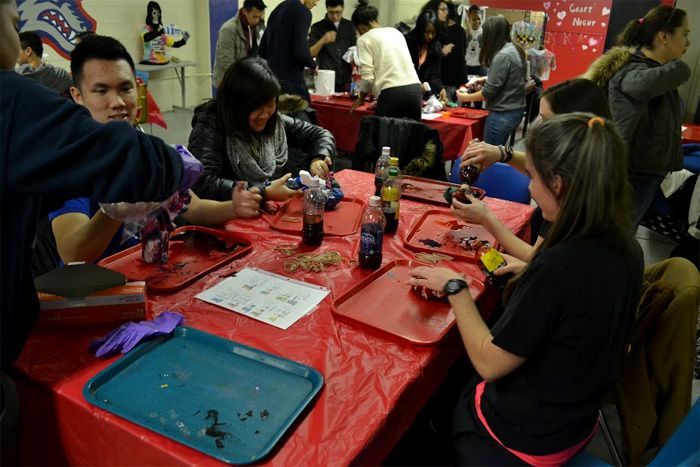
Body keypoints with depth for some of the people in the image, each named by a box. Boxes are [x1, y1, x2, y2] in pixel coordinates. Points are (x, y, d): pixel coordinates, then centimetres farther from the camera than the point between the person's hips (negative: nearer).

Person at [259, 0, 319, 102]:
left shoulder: (278, 9, 16)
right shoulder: (303, 12, -8)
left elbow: (262, 51, 17)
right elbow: (300, 53, -18)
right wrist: (314, 65, 0)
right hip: (291, 81, -8)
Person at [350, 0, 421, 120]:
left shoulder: (364, 39, 3)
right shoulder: (395, 32, 20)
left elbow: (367, 77, -5)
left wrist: (360, 99, 12)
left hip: (392, 93, -6)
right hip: (414, 90, 6)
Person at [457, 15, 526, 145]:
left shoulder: (502, 56, -20)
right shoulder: (514, 49, 8)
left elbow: (489, 92, -19)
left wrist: (466, 97, -5)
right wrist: (486, 80, 13)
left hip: (503, 114, -9)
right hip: (515, 110, 9)